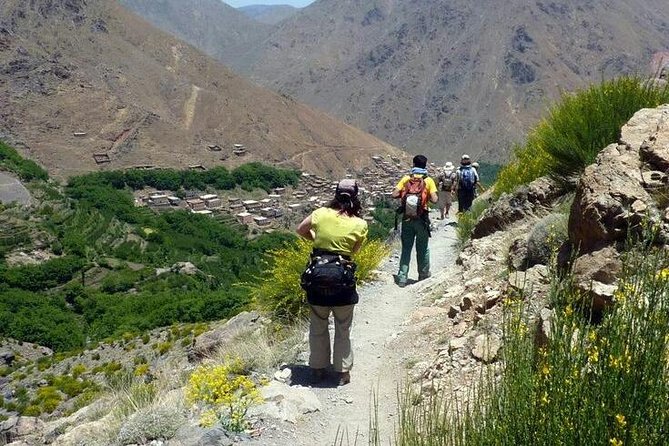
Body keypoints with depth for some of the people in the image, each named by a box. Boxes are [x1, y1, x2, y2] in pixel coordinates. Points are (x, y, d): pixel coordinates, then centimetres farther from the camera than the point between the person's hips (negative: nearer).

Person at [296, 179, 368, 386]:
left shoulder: (321, 214, -5)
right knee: (343, 329, 16)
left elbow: (300, 230, 10)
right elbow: (354, 250, 1)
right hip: (343, 280, -2)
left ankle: (318, 369, 30)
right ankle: (343, 372, 24)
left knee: (318, 327, 19)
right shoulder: (360, 225, -8)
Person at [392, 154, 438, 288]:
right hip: (422, 219, -1)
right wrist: (426, 195, 9)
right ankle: (423, 275, 27)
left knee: (406, 248, 9)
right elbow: (434, 199, -11)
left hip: (407, 218, 1)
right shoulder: (428, 180, -4)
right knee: (422, 248, 14)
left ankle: (402, 278, 5)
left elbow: (394, 194, -7)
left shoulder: (406, 179, 0)